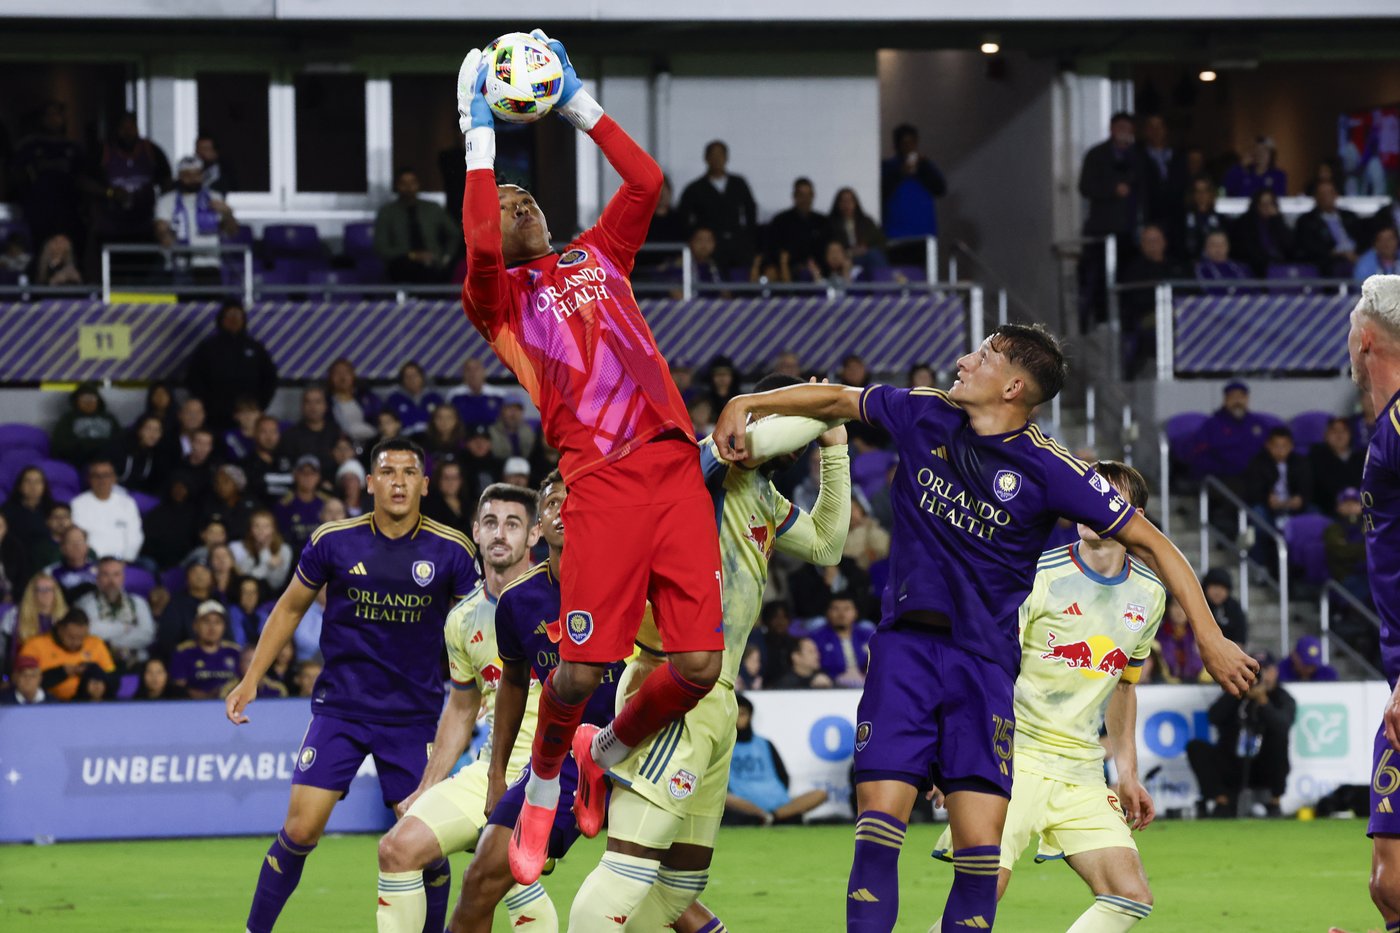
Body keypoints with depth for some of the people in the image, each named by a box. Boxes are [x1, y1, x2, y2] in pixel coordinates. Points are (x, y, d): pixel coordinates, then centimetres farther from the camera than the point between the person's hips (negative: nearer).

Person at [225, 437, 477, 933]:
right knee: (301, 829, -8)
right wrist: (251, 680, 5)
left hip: (413, 715, 0)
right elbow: (289, 609, 9)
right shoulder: (334, 540, -4)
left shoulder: (451, 551, -5)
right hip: (340, 706, 0)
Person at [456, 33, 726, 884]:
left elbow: (646, 181, 17)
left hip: (675, 463, 4)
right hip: (601, 480, -4)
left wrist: (578, 104, 19)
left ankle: (605, 753, 26)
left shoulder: (598, 256, 26)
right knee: (580, 668, -11)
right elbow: (480, 246, -10)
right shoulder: (499, 297, 11)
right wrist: (479, 134, -4)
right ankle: (543, 788, 20)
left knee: (698, 665, -5)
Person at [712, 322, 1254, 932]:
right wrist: (746, 405, 13)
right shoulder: (924, 414, 3)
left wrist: (1208, 635, -8)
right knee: (878, 828, -11)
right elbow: (836, 399, 21)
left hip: (985, 659, -2)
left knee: (980, 851, -9)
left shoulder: (1048, 468, -8)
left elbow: (1151, 542, -4)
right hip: (904, 646, 2)